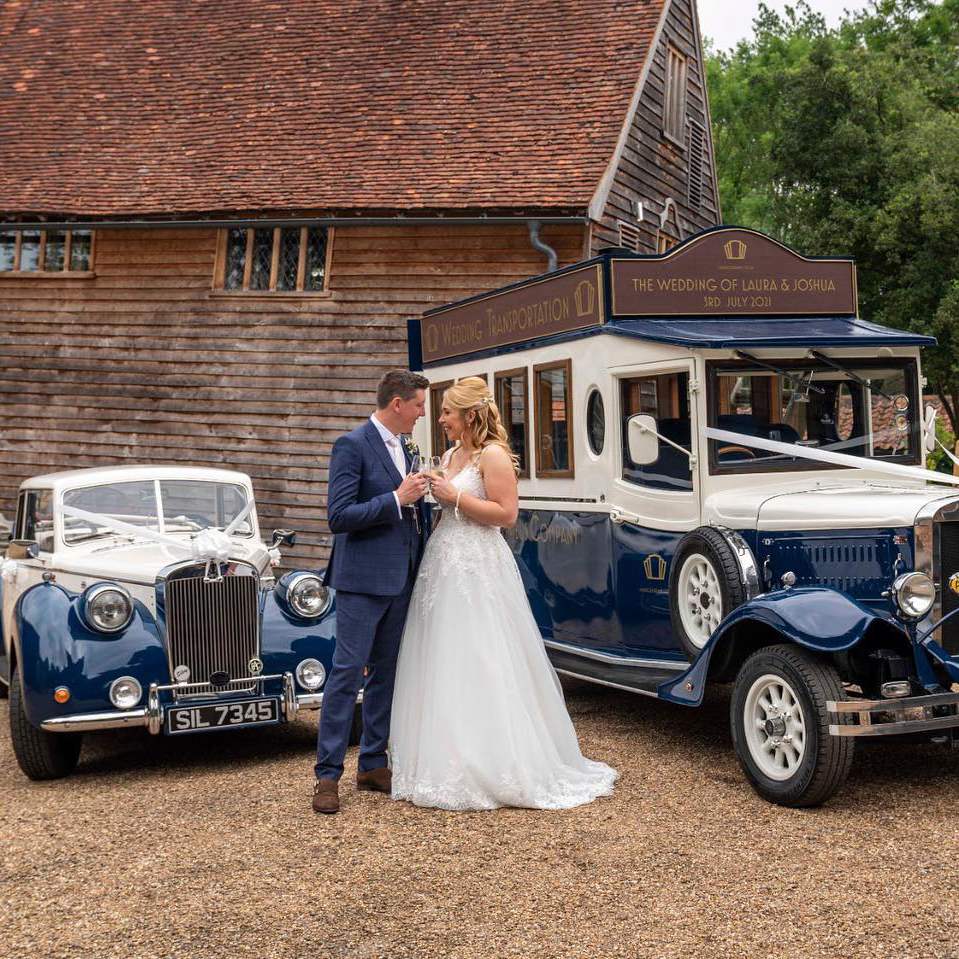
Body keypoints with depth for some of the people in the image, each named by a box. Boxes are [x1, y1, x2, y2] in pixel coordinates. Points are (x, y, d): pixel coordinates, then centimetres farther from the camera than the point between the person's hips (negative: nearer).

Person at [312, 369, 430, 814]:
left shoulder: (405, 448, 14)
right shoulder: (352, 445, -11)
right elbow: (338, 516, -18)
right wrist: (397, 498, -20)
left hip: (401, 578, 8)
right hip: (364, 579, -8)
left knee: (385, 673, 13)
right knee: (347, 674, -5)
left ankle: (373, 764, 23)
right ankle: (327, 774, 2)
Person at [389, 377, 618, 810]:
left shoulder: (493, 455, -9)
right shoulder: (450, 456, 16)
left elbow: (507, 513, -16)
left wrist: (455, 498, -15)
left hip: (477, 568, -9)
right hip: (444, 564, 9)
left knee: (479, 668, -5)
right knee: (443, 666, 9)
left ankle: (492, 766, 4)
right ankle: (448, 763, 17)